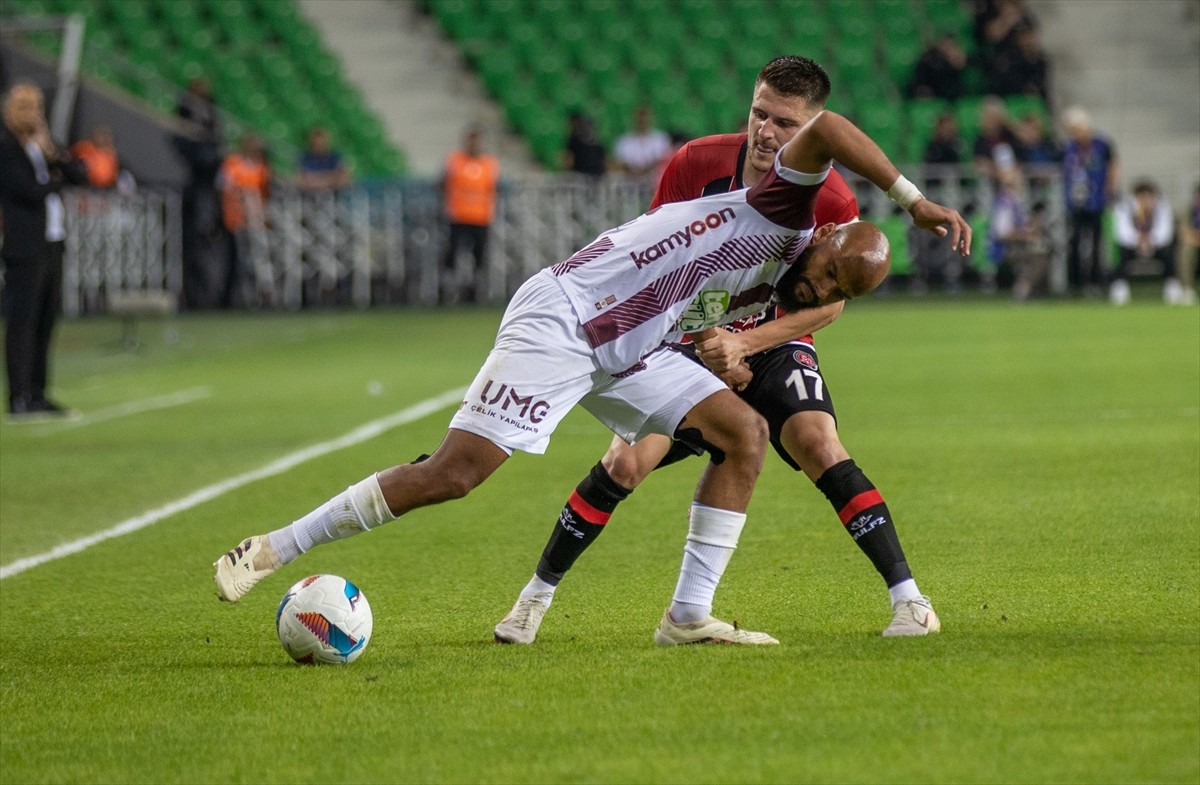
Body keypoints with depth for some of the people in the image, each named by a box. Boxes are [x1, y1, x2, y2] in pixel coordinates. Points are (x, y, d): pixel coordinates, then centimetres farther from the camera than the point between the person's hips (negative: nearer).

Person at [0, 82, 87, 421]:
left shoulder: (41, 142, 16)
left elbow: (79, 175, 10)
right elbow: (32, 192, -18)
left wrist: (55, 155, -7)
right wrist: (56, 178, 1)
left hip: (53, 243, 8)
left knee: (45, 322, 9)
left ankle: (38, 395, 14)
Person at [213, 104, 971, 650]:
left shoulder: (776, 293, 14)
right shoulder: (785, 216, -11)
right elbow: (822, 128, -29)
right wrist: (913, 198, -28)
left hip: (626, 353, 9)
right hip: (560, 317, -9)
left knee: (745, 432, -3)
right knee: (452, 474, -15)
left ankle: (689, 615, -4)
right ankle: (270, 551, -5)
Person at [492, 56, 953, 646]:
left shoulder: (830, 201, -20)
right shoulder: (697, 163, -17)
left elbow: (829, 301, -12)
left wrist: (745, 342, -23)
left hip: (776, 347, -1)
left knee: (819, 446, -25)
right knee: (625, 463, -12)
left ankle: (907, 597, -19)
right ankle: (536, 597, 6)